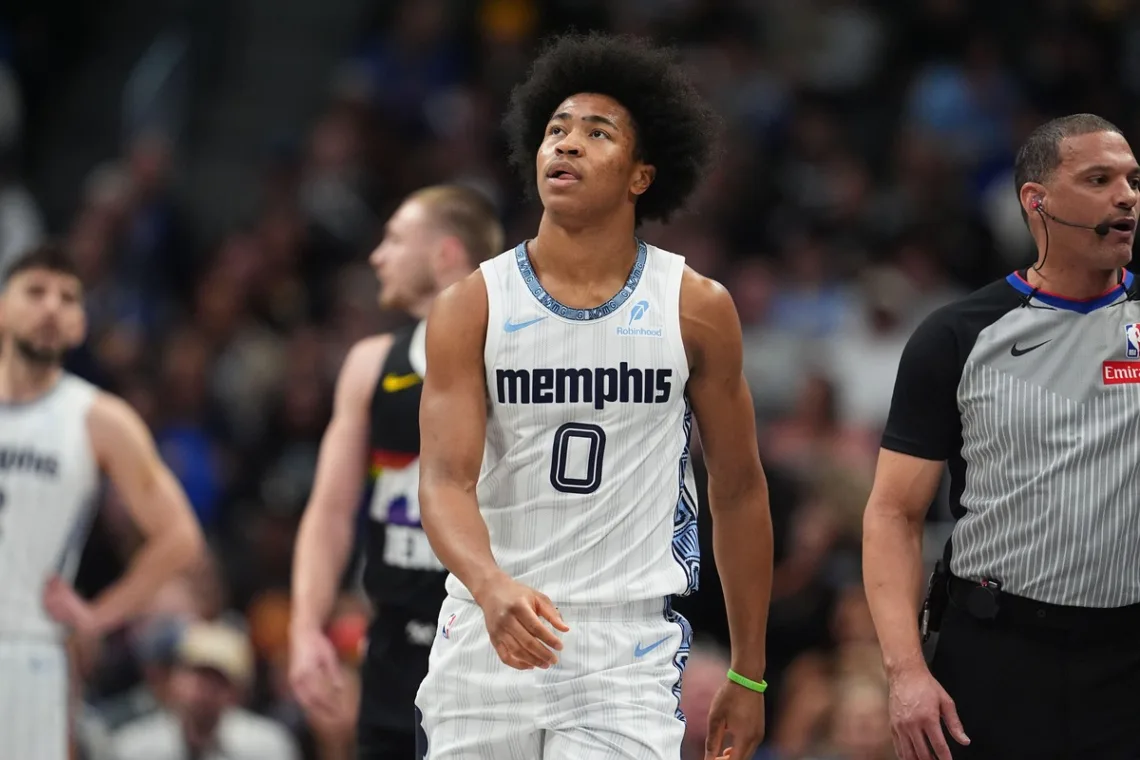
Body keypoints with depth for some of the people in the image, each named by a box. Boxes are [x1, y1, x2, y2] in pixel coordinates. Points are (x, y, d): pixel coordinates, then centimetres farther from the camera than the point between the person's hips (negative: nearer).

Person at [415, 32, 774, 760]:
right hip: (488, 636, 1)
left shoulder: (697, 310, 1)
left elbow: (739, 491, 9)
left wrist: (749, 677, 9)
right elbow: (446, 478, -10)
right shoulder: (471, 308, -1)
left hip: (627, 645, -1)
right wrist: (492, 586, -32)